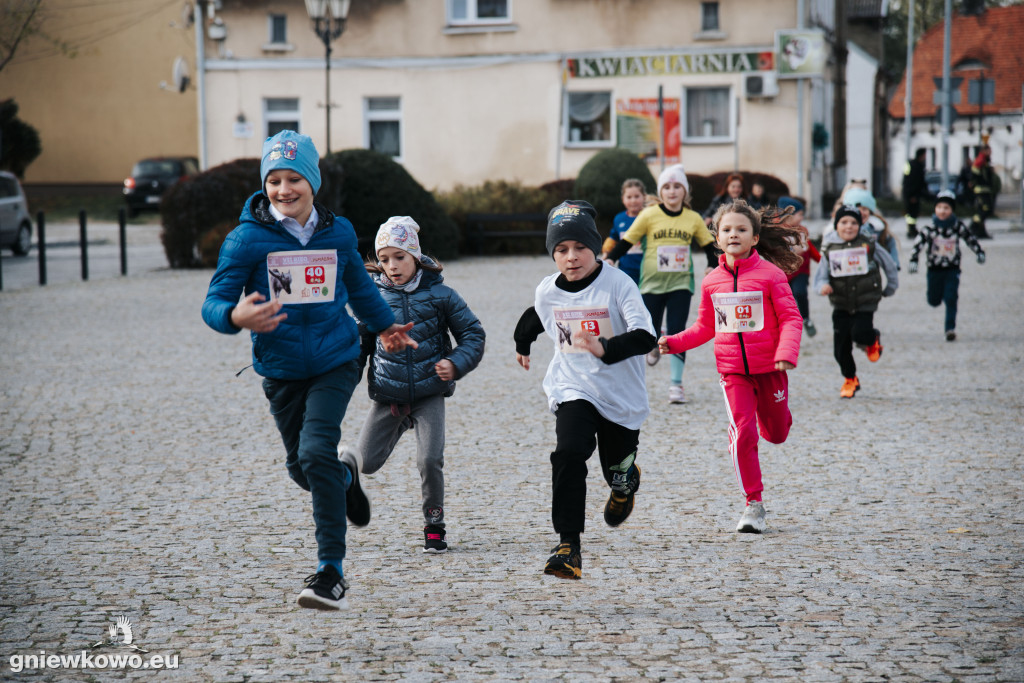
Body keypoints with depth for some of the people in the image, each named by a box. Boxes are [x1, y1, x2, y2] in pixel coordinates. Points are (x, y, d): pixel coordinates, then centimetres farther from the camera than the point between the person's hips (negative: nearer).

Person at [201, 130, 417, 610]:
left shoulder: (338, 232, 0)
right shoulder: (247, 238, -9)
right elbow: (213, 303, -12)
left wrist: (384, 327, 32)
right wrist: (236, 317, -35)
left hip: (335, 360, -1)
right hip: (281, 368, 1)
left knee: (317, 452, -19)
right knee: (300, 467, 11)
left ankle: (331, 572, -13)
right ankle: (346, 477, 49)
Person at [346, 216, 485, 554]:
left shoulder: (439, 294, -5)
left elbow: (473, 334, 1)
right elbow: (360, 339, 14)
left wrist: (456, 364, -15)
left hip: (429, 392, -2)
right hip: (386, 393, 2)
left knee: (430, 460, -15)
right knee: (367, 462, 3)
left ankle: (434, 526, 7)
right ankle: (401, 427, 36)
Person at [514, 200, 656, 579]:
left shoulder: (618, 284, -17)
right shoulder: (547, 291, -3)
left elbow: (645, 337, -27)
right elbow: (534, 317, 22)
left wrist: (604, 348, -44)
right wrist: (522, 345, 40)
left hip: (621, 396, -1)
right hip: (573, 391, 2)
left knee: (617, 471, 14)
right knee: (568, 455, -23)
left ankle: (625, 481, 54)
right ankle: (568, 548, -24)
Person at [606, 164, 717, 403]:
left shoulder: (693, 218, 3)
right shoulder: (649, 216, -4)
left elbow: (708, 244, 14)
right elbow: (627, 241, 0)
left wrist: (713, 266, 1)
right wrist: (609, 260, -10)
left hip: (680, 284, 1)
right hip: (652, 283, -1)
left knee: (677, 332, -8)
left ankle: (676, 383, 0)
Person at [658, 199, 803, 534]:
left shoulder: (771, 274, -7)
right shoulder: (712, 281, 4)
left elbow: (790, 318, -9)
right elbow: (705, 327, 15)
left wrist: (787, 353, -24)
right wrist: (674, 342, 1)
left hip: (769, 367, -1)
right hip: (732, 370, 1)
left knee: (776, 433, 12)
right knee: (742, 433, -11)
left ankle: (771, 413, 52)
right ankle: (753, 504, -2)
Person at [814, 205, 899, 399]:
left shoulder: (868, 245, -4)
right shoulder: (829, 249, -2)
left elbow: (888, 263, 9)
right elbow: (820, 276, -1)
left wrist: (891, 287, 16)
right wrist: (822, 286, -24)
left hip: (866, 304, -2)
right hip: (841, 306, 2)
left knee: (859, 333, -25)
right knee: (841, 348, 1)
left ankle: (873, 340, 14)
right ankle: (850, 379, 27)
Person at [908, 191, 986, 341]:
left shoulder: (958, 226, -7)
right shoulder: (930, 228, -13)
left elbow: (970, 239, 8)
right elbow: (918, 244, -18)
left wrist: (980, 252, 8)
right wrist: (913, 261, -29)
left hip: (952, 269, 0)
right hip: (934, 269, 0)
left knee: (951, 299, -11)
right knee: (934, 301, 10)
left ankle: (950, 328, -3)